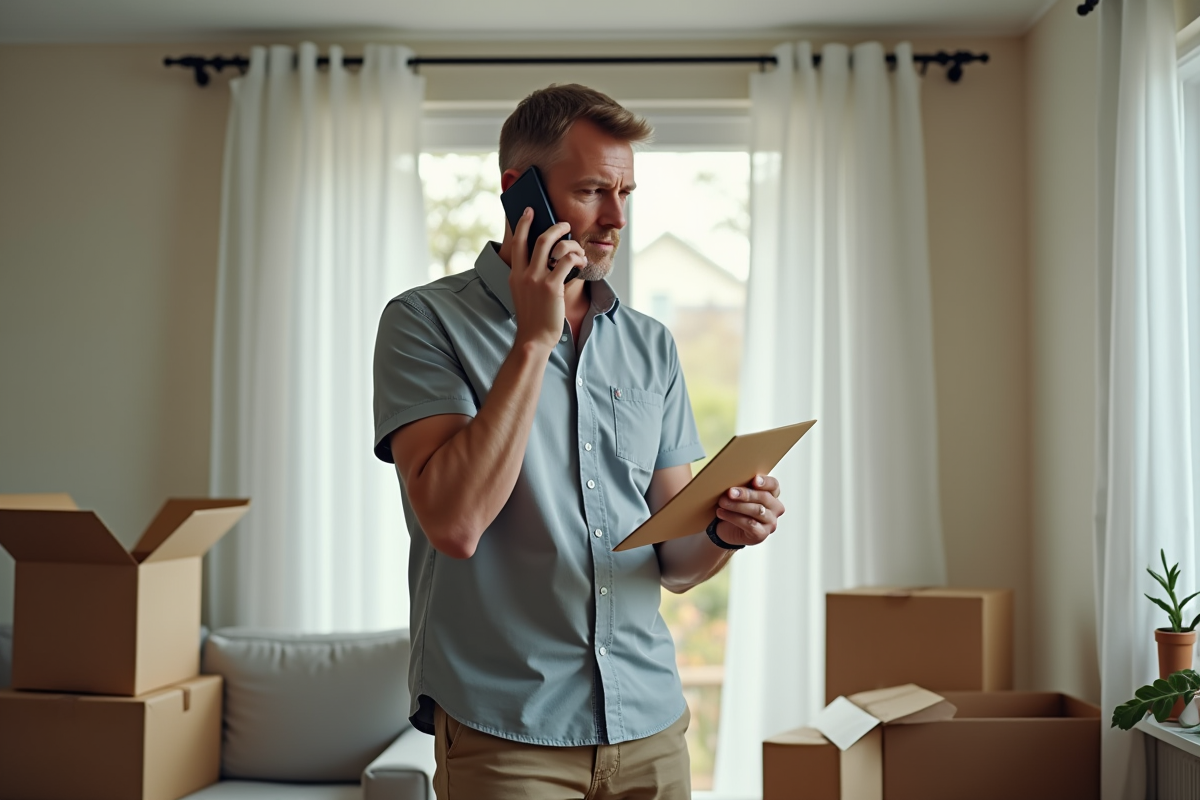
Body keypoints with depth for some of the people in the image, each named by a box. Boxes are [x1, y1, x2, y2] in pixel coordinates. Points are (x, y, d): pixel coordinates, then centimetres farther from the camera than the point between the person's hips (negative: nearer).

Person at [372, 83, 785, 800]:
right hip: (506, 733, -4)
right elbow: (455, 523, -20)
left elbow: (674, 563, 10)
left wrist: (724, 532, -12)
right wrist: (535, 337, -17)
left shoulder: (650, 346, 8)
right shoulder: (427, 322, -6)